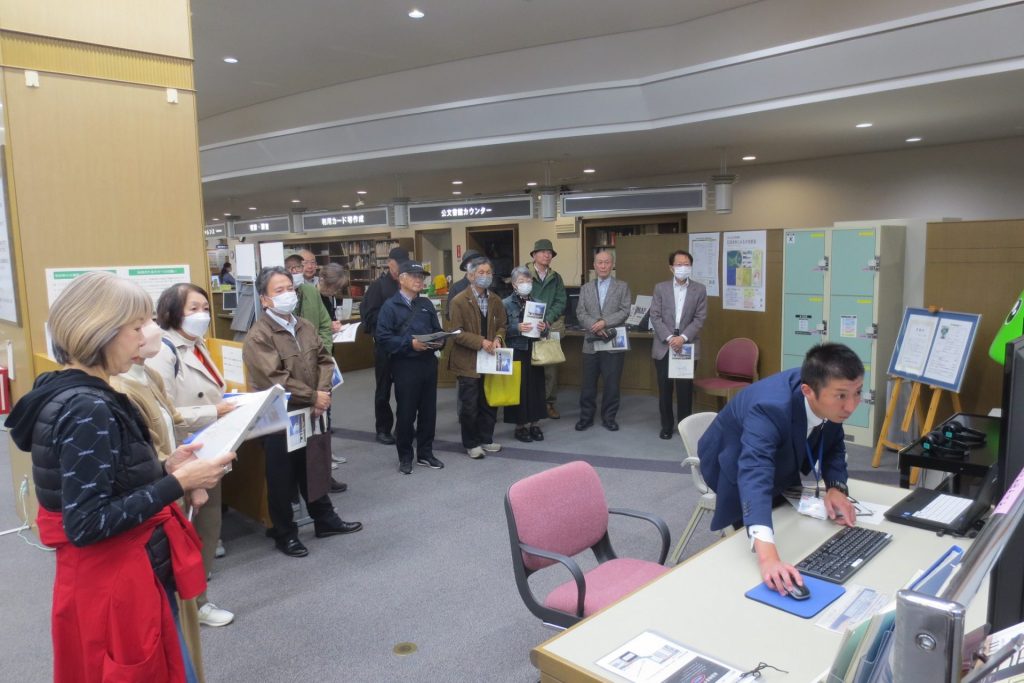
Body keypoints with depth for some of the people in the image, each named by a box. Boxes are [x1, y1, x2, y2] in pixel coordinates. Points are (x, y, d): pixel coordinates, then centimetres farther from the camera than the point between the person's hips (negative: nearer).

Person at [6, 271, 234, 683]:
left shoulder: (72, 394, 6)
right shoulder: (87, 410, -24)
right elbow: (86, 524, -26)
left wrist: (165, 468, 3)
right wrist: (178, 483, -23)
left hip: (121, 576, 10)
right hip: (118, 585, -10)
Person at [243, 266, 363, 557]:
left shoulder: (304, 326, 6)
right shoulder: (258, 336, -17)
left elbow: (324, 360, 5)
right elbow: (276, 379, -24)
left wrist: (323, 392, -12)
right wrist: (313, 397, -17)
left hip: (309, 414, 7)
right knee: (282, 479, 7)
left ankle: (325, 520, 36)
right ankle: (285, 534, 23)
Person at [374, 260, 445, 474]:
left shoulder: (426, 304, 12)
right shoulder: (390, 306, -6)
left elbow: (437, 331, 15)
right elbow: (383, 338, -14)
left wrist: (438, 341, -7)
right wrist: (410, 344, -21)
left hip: (428, 363, 5)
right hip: (405, 366, -5)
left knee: (428, 410, 11)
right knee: (406, 413, 3)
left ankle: (425, 453, 25)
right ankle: (405, 457, 18)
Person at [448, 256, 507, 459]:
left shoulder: (495, 300, 8)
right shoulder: (459, 301, -10)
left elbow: (501, 326, 14)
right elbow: (457, 333, -13)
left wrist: (497, 339, -8)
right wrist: (481, 342, -21)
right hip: (468, 362, -5)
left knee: (489, 403, 12)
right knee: (469, 406, 3)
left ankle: (486, 439, 28)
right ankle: (471, 444, 18)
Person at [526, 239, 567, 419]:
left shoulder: (555, 278, 12)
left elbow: (561, 302, 6)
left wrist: (547, 319, -9)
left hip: (551, 327, 3)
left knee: (550, 367, 2)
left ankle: (549, 402, 11)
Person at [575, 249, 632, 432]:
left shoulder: (622, 287, 5)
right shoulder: (585, 288, 12)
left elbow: (625, 311, -5)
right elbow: (580, 313, 2)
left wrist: (605, 322, -17)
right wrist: (595, 326, -15)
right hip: (591, 342, 2)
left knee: (612, 383, 3)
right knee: (588, 382, 7)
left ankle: (609, 417, 17)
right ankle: (586, 416, 19)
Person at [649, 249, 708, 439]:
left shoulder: (700, 290, 3)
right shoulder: (660, 288, 4)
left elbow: (699, 319, -2)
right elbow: (655, 317, -2)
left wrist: (683, 338, -15)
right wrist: (669, 338, -14)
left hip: (688, 346, -1)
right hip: (663, 346, 1)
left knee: (685, 389, 3)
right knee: (664, 389, 6)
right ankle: (667, 426, 18)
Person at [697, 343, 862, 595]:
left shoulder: (829, 399, -23)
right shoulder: (770, 408, -44)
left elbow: (833, 445, -3)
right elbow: (754, 475, -59)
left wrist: (835, 486, -24)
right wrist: (768, 557, -71)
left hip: (779, 464, 6)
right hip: (736, 467, -6)